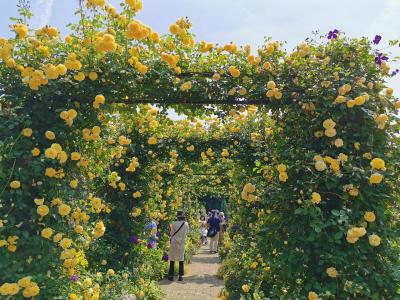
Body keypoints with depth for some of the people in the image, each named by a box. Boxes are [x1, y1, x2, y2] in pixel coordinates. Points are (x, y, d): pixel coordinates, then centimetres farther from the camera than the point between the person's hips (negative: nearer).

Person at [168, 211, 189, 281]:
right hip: (182, 242, 3)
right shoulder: (186, 224, -7)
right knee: (181, 259, 10)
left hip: (174, 242, -3)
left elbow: (171, 233, -5)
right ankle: (181, 276, 12)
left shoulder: (174, 224, -15)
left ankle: (171, 275, 11)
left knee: (172, 259, 8)